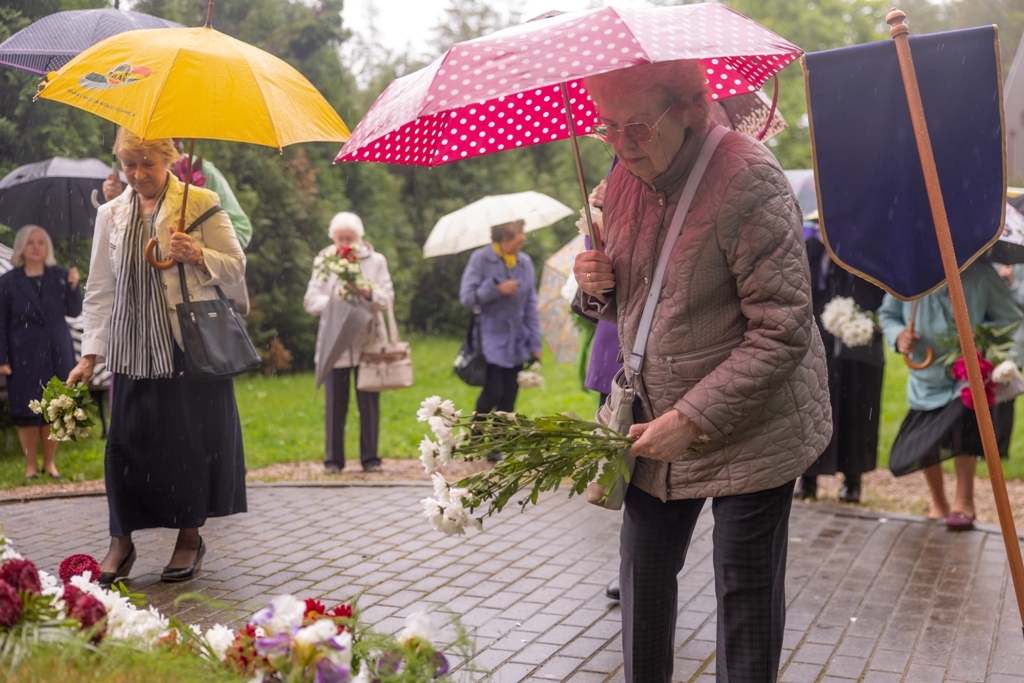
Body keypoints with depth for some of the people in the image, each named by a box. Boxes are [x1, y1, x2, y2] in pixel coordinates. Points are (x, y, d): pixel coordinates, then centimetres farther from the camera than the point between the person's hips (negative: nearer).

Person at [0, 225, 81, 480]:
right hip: (24, 355, -2)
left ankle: (50, 462, 19)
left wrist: (73, 287, -13)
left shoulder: (60, 276, 4)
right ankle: (31, 464, 14)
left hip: (56, 353, 2)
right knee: (26, 411, 2)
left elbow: (74, 312, 4)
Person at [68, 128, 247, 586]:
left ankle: (189, 538, 17)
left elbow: (236, 265, 3)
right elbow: (99, 289, 10)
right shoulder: (111, 214, 11)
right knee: (127, 439, 1)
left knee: (190, 437, 1)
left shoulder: (201, 202, 1)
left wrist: (197, 255, -17)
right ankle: (121, 544, 13)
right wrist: (89, 354, 3)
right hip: (133, 346, 3)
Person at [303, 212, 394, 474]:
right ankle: (333, 459, 9)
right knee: (335, 403, 1)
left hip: (368, 342, 0)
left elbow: (387, 299, 0)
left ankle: (370, 458, 9)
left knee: (369, 403, 2)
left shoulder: (376, 261, 8)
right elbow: (310, 301, 1)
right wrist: (332, 301, -17)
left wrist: (368, 293, -19)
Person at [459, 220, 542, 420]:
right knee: (493, 393, -10)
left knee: (509, 400, 5)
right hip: (492, 341, -4)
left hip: (517, 343, 4)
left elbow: (531, 306, 8)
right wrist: (496, 288, -19)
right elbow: (467, 298, -8)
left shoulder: (525, 262, 5)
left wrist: (535, 344, 5)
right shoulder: (481, 259, -7)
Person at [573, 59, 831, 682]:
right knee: (644, 572, 12)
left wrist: (693, 419, -24)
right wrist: (598, 286, -7)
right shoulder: (624, 181, 3)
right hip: (655, 421, 7)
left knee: (746, 590, 4)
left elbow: (783, 331, -23)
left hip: (748, 431, -6)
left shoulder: (747, 179, -20)